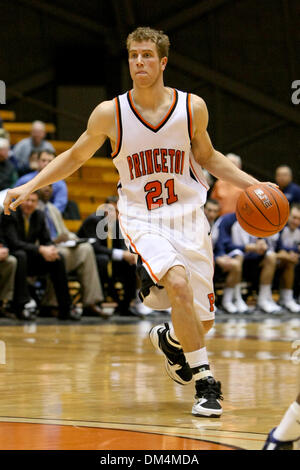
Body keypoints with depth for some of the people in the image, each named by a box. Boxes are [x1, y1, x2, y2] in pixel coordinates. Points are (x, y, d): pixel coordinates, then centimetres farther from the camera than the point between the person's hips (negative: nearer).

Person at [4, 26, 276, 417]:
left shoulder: (192, 107, -4)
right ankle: (205, 382, -19)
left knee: (202, 319, 5)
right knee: (179, 283, -31)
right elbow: (74, 157, 7)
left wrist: (252, 184, 3)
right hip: (141, 219, -3)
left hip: (188, 217, 3)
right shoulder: (110, 113, -8)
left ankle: (169, 339, 43)